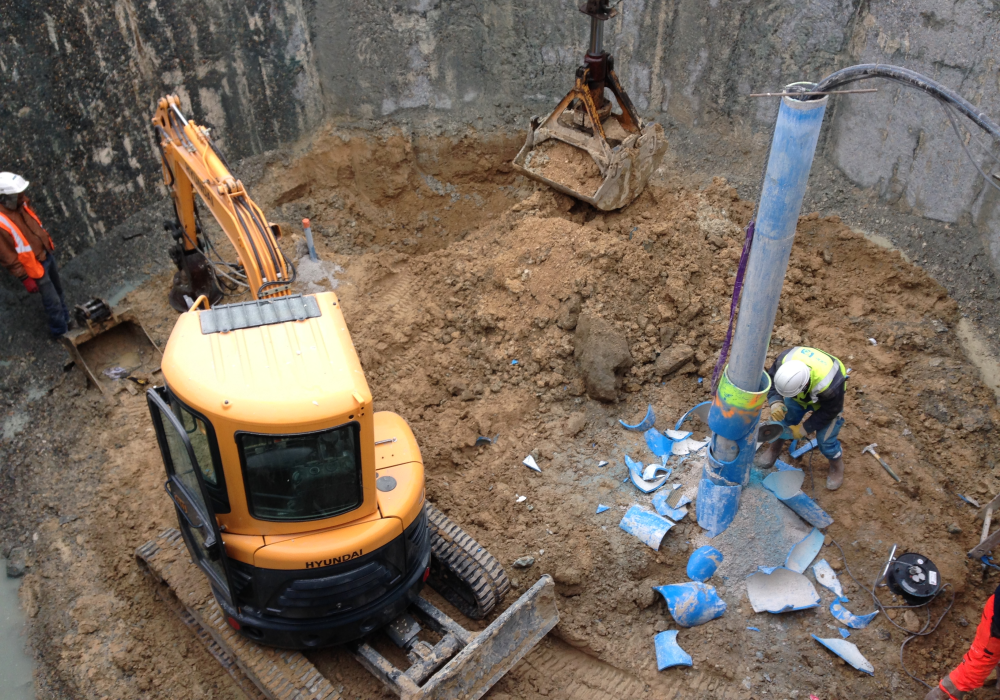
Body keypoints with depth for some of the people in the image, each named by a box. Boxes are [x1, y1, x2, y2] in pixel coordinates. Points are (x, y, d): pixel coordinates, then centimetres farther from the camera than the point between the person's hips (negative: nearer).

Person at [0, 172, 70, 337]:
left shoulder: (20, 205, -9)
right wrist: (25, 279, -17)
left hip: (47, 254, 8)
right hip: (35, 266, -8)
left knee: (58, 291, 27)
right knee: (53, 301, 8)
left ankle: (65, 320, 49)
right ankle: (61, 331, 30)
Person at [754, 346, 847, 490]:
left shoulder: (829, 386, -46)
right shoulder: (784, 360, -39)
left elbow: (829, 411, -25)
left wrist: (805, 428, -20)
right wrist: (775, 402, -36)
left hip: (827, 401, -4)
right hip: (801, 395, 4)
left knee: (825, 440, -3)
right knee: (783, 420, 4)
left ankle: (837, 466, 28)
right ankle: (774, 449, 35)